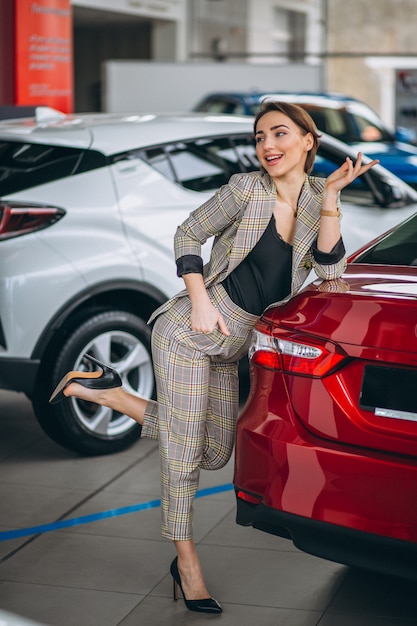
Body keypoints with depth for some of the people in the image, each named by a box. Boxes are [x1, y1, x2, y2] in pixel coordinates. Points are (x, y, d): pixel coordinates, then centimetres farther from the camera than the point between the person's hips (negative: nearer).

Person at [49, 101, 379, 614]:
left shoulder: (316, 198, 4)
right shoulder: (246, 189, -10)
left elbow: (328, 270, -6)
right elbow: (187, 236, -4)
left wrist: (330, 199, -15)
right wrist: (200, 301, -14)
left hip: (231, 345, 6)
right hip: (189, 331, -6)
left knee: (215, 453, 12)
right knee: (183, 452, -3)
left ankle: (103, 391, 17)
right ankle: (186, 560, 14)